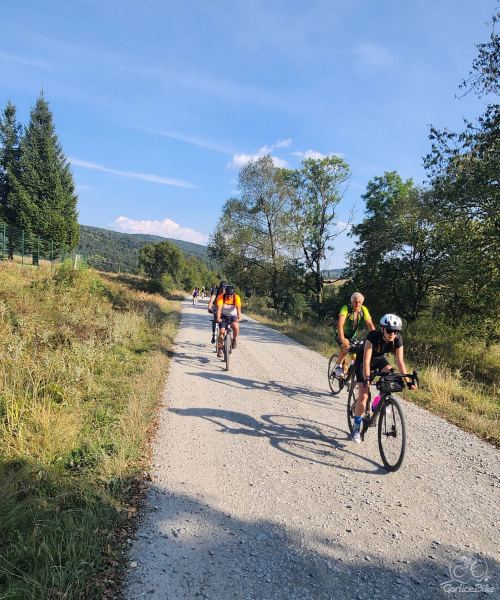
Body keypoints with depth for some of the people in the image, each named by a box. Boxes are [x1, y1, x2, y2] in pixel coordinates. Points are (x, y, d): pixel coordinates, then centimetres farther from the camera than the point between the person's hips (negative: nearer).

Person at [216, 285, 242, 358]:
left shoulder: (236, 297, -21)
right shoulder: (221, 297, -23)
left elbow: (238, 308, -32)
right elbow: (219, 308, -32)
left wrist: (239, 318, -47)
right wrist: (218, 318, -47)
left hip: (233, 316, 0)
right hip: (224, 316, 0)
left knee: (236, 327, -28)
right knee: (222, 332, -11)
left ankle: (234, 340, 0)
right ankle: (219, 349, 4)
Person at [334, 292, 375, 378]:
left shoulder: (364, 309, -13)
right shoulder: (346, 308, -24)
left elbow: (370, 324, -17)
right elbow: (340, 324, -35)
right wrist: (342, 339, -48)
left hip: (354, 336, 4)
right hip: (344, 335, -4)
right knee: (345, 348, -29)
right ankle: (338, 366, -8)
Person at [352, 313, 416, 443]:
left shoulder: (398, 340, -23)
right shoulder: (373, 336, -36)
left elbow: (400, 361, -21)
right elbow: (366, 360, -39)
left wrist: (408, 381, -28)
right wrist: (366, 379, -49)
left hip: (379, 358, 4)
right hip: (363, 359, -4)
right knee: (363, 395, -13)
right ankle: (356, 428, 3)